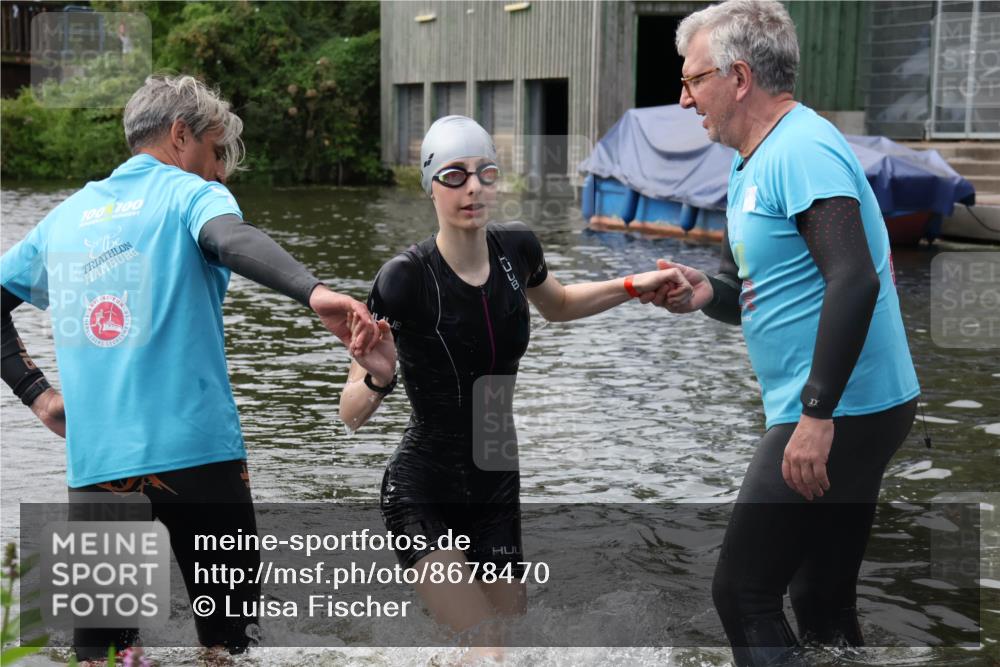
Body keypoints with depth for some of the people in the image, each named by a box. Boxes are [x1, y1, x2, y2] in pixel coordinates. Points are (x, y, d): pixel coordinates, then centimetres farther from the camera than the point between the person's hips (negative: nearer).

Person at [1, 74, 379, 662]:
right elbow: (233, 239, -21)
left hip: (93, 464, 5)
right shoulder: (191, 194, 2)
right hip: (196, 452, -4)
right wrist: (314, 292, -38)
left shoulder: (66, 216, 19)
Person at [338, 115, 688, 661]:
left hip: (497, 492, 6)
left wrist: (631, 286, 9)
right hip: (422, 500, -5)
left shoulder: (516, 248, -5)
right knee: (489, 649, -18)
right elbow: (351, 415, -17)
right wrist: (378, 376, -38)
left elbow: (558, 305, 21)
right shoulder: (404, 278, -21)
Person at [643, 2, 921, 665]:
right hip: (834, 416, 10)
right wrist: (708, 292, 0)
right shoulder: (752, 164, 15)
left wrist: (817, 415, -28)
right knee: (823, 603, 17)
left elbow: (853, 281, -27)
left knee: (743, 593, -4)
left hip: (837, 415, -10)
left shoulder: (803, 149, -16)